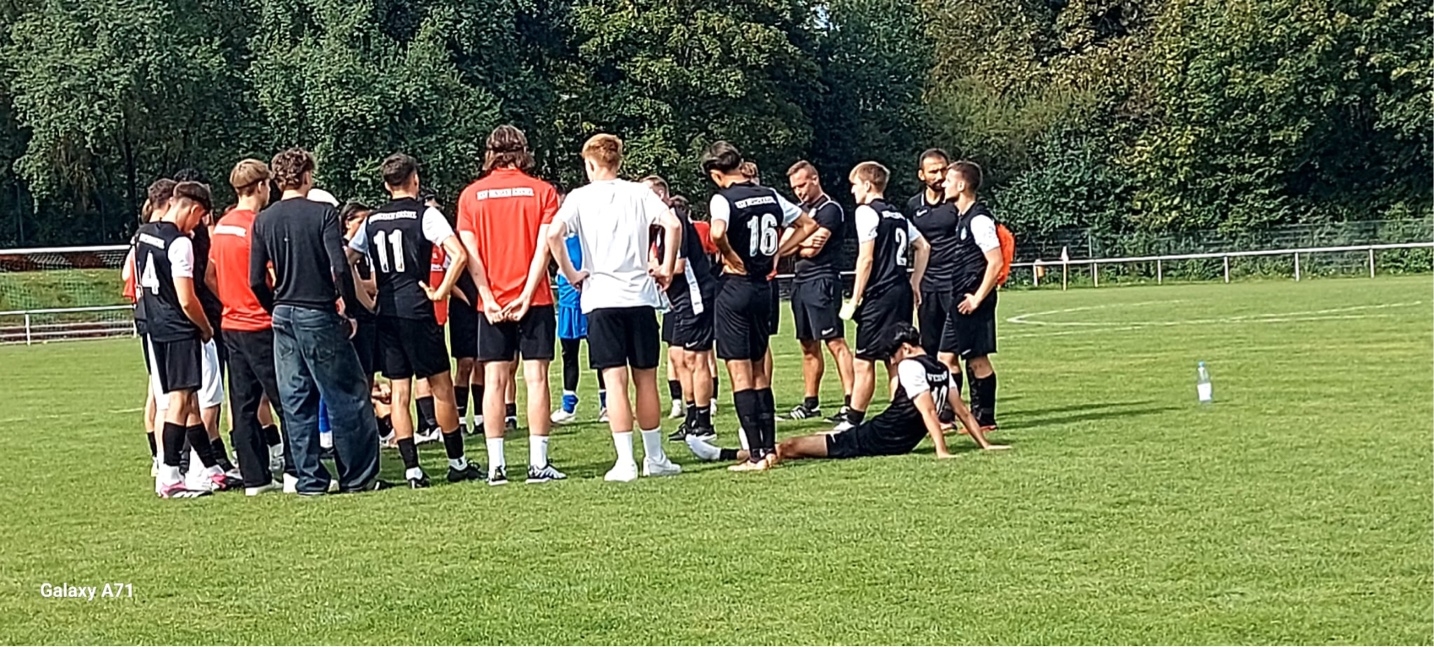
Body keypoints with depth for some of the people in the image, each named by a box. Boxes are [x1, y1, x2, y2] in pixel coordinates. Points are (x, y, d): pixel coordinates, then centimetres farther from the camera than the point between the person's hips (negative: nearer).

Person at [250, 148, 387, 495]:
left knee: (296, 401, 9)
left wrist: (277, 310, 16)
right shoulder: (323, 213, -8)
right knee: (348, 396, 3)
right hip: (319, 315, -5)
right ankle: (359, 476, 6)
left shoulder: (263, 221, 5)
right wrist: (351, 309, -5)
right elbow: (339, 267, -16)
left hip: (283, 315, 5)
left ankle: (309, 479, 10)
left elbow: (256, 280, 3)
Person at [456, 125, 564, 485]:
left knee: (495, 381, 4)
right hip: (534, 301, -1)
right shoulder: (542, 191, 0)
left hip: (492, 303, 1)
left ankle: (496, 466, 3)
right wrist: (526, 295, -11)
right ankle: (539, 463, -2)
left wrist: (488, 298, -6)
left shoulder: (471, 195, 4)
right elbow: (543, 248, -8)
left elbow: (469, 252, -2)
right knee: (536, 378, 0)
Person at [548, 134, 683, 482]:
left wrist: (570, 274, -2)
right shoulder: (638, 193, 6)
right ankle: (655, 458, 18)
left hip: (600, 298, -2)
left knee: (615, 381, -3)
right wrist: (667, 268, 2)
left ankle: (626, 462, -7)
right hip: (640, 296, 2)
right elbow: (673, 224, -8)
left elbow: (554, 234, -14)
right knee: (645, 379, 10)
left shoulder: (580, 197, 2)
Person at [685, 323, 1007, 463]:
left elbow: (929, 411, -22)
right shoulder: (941, 369, 12)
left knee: (793, 447, -5)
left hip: (875, 440, -9)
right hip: (901, 442, 9)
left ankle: (725, 455, -1)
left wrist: (942, 450, -28)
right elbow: (962, 410, 11)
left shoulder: (911, 367, -13)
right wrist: (984, 444, 17)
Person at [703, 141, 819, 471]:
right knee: (759, 372, 16)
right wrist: (778, 252, 13)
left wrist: (734, 259, -16)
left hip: (735, 287, -6)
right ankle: (769, 447, 17)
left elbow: (718, 233, -32)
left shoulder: (723, 199, -12)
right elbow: (808, 224, 17)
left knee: (740, 374, -3)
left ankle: (756, 455, -5)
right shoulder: (770, 196, 7)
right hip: (763, 287, 6)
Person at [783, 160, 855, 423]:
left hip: (822, 281, -9)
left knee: (835, 342, -13)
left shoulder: (830, 209, -7)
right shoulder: (801, 210, 19)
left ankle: (850, 403, -17)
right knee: (808, 346, 13)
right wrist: (803, 242, -7)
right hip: (801, 281, 9)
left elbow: (812, 249, -14)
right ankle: (810, 403, 20)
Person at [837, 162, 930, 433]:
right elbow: (924, 247, 21)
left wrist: (854, 301, -9)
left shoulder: (866, 212, -7)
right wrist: (914, 284, 22)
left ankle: (853, 421, -2)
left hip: (879, 296, -8)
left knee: (864, 360, -4)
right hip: (901, 292, 8)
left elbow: (866, 259, -13)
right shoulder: (897, 215, 16)